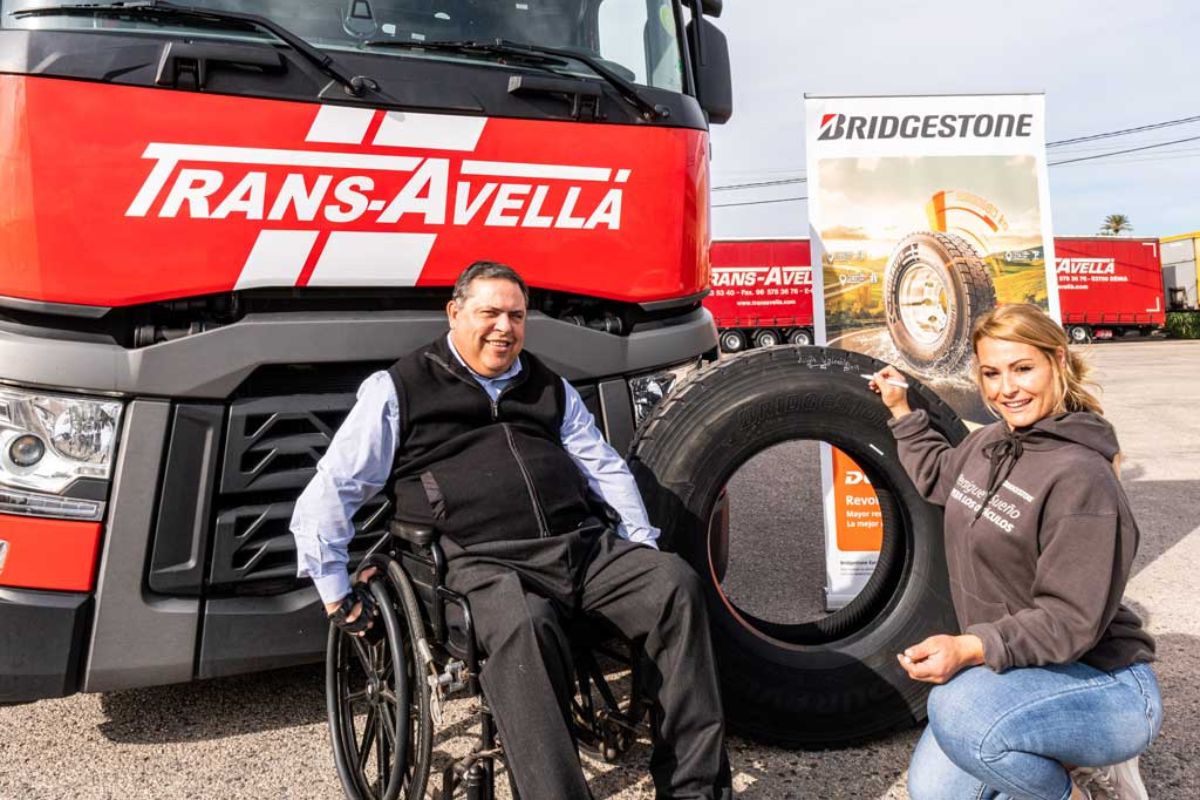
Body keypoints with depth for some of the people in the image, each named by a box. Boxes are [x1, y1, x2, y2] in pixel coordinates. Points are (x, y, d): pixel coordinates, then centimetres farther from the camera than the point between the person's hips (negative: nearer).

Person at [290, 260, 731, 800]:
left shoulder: (550, 388, 24)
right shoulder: (399, 390, 9)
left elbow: (606, 467, 24)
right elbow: (326, 495, 8)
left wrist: (641, 547, 11)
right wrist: (335, 591, 2)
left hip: (585, 546, 5)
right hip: (485, 563, -4)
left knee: (676, 584, -20)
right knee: (522, 631, -38)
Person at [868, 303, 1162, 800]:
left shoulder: (1080, 476, -24)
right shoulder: (987, 442, 2)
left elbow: (1072, 621, -26)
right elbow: (939, 477, 27)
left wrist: (970, 647, -36)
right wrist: (901, 410, 23)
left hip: (1104, 684, -8)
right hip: (1013, 670, 8)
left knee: (959, 709, -36)